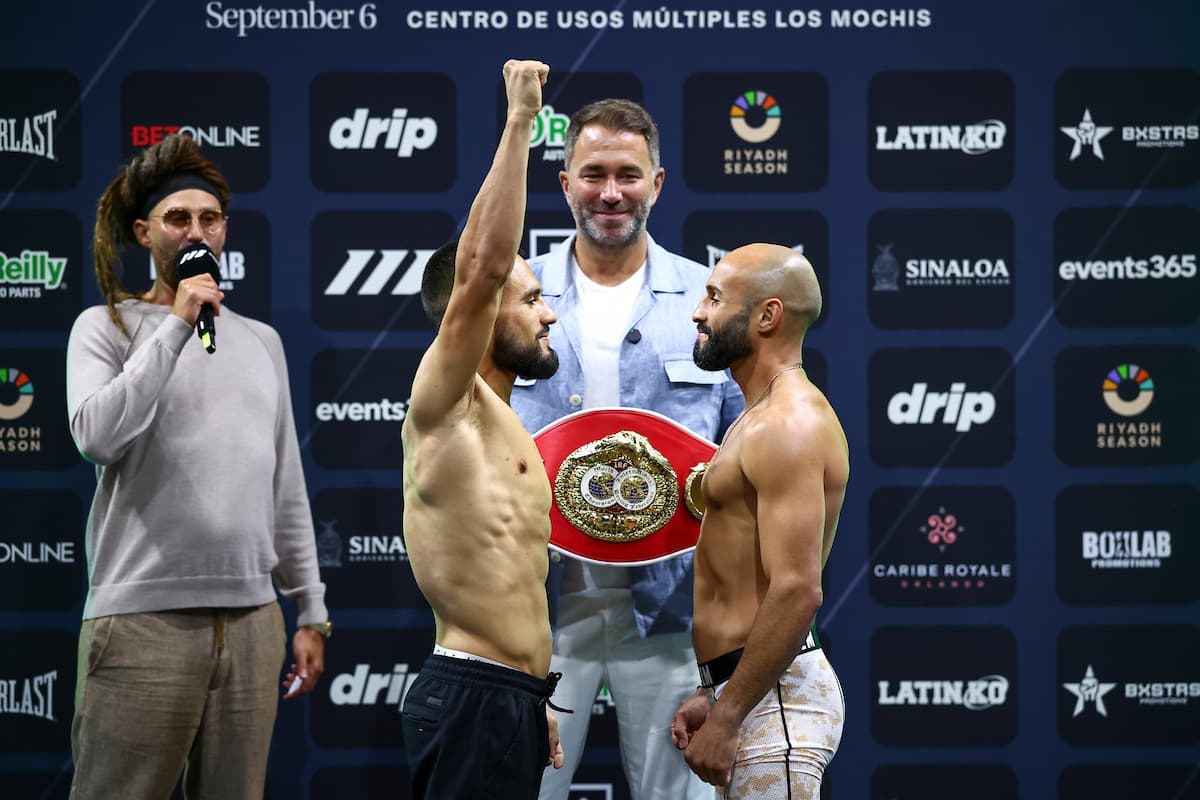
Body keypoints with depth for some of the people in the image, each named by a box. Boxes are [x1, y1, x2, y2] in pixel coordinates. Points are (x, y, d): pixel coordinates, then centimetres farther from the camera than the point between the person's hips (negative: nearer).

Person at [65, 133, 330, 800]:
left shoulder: (261, 340, 18)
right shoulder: (107, 326, 4)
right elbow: (98, 436, -15)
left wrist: (311, 611, 16)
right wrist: (177, 326, -11)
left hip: (252, 619, 5)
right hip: (143, 619, -5)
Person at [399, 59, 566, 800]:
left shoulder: (500, 425, 19)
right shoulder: (443, 404, -8)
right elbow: (483, 266, -23)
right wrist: (520, 121, -21)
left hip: (508, 700, 10)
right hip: (470, 701, -10)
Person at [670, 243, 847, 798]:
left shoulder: (785, 426, -15)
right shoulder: (766, 418, 19)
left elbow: (797, 591, -23)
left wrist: (726, 718, -21)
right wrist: (711, 696, 19)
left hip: (772, 698, -11)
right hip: (748, 687, 11)